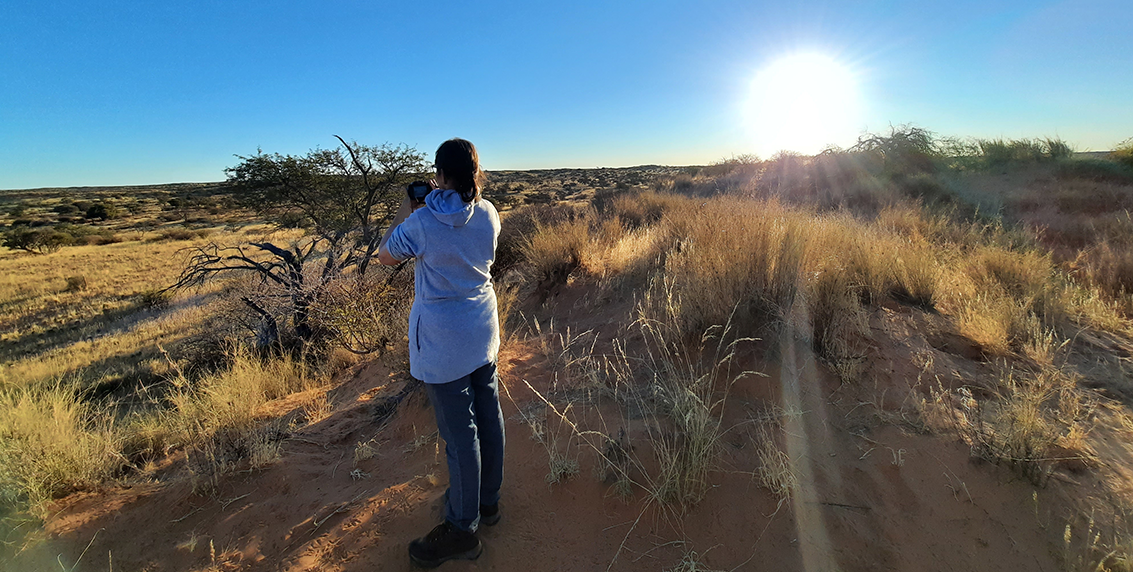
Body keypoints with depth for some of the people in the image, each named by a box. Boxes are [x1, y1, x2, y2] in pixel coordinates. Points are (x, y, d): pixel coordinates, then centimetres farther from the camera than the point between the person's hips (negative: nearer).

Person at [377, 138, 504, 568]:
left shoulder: (422, 221, -19)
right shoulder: (488, 214, -1)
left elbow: (386, 255, -2)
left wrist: (405, 212, 8)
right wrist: (443, 198, 16)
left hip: (442, 341, -6)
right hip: (483, 332, 7)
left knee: (459, 432, 3)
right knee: (488, 416, 17)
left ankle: (462, 529, 22)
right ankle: (487, 500, 38)